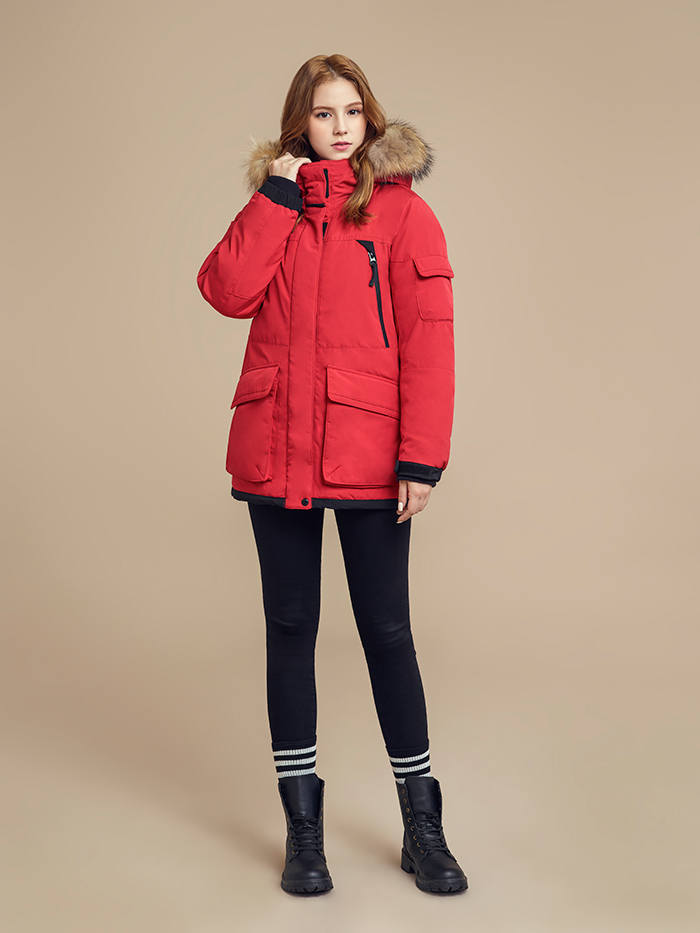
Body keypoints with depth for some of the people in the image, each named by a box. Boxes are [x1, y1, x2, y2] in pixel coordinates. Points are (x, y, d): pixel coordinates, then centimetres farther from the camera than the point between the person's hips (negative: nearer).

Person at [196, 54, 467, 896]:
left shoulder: (401, 210, 3)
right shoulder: (274, 208, 14)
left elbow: (427, 338, -5)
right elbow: (227, 292, -5)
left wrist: (422, 455, -13)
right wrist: (275, 198, -6)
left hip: (367, 454, -3)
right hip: (274, 448, 3)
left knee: (386, 629, 3)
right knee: (290, 627, 8)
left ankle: (422, 824, 19)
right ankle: (303, 825, 22)